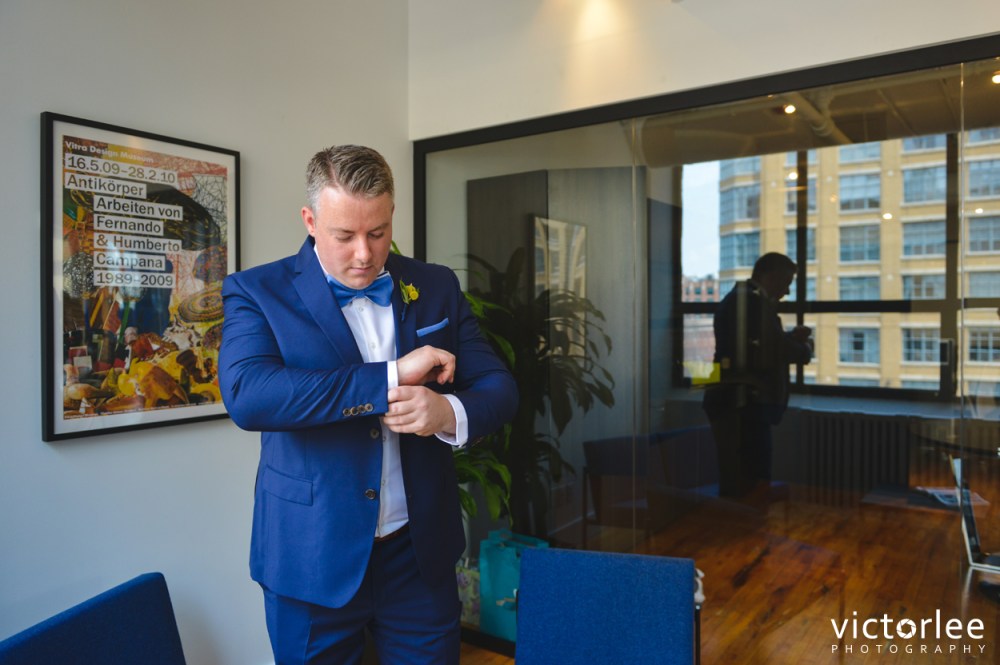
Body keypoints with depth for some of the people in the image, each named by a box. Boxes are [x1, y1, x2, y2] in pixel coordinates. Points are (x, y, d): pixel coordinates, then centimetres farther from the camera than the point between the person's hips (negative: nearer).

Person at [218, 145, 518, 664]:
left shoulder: (437, 287, 2)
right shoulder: (257, 292, -7)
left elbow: (498, 387, 2)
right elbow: (246, 395, -24)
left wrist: (450, 412, -21)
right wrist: (392, 375, -25)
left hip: (420, 551, 3)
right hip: (312, 557, -2)